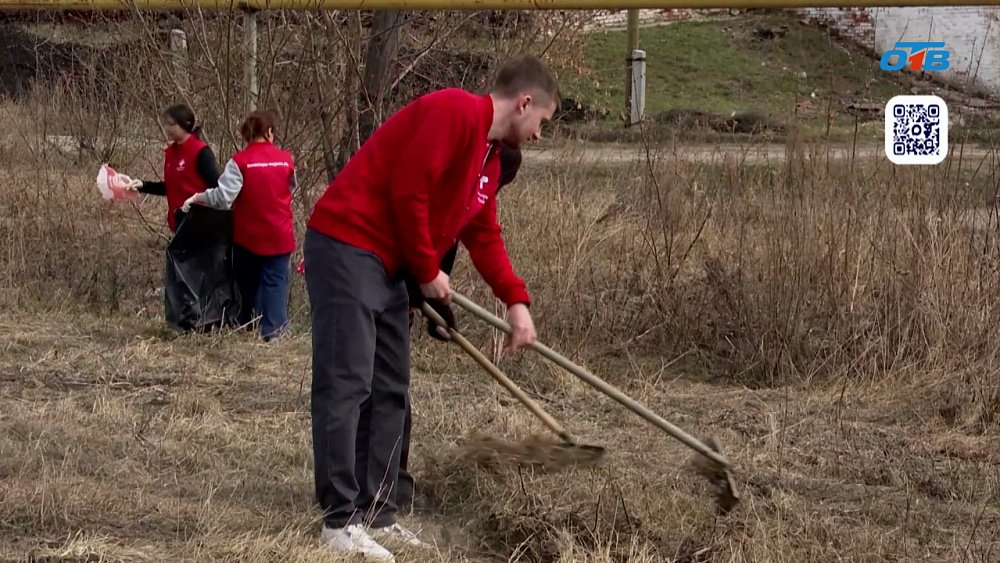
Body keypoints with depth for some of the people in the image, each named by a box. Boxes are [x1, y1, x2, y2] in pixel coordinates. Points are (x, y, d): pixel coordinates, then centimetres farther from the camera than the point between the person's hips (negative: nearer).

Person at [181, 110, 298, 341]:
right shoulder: (286, 159, -4)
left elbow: (223, 197, -19)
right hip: (279, 236, 0)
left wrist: (196, 198, -7)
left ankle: (245, 328, 23)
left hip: (248, 236, 0)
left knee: (247, 282, 15)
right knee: (275, 281, 2)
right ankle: (273, 329, -7)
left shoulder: (240, 161, -12)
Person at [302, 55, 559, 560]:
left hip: (389, 266, 11)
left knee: (389, 390, 11)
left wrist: (516, 302, 9)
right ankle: (339, 521, -8)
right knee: (347, 384, -10)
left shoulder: (489, 157, 18)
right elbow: (408, 191, -21)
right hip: (347, 248, -11)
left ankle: (375, 513, 16)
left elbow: (484, 236, 20)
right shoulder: (455, 112, -14)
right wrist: (428, 271, -9)